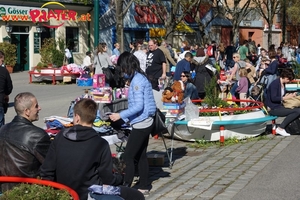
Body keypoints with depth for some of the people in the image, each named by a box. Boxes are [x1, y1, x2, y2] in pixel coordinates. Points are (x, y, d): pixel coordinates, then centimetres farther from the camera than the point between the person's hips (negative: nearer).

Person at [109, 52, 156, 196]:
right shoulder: (139, 77, 11)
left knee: (128, 157, -4)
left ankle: (126, 188, 1)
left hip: (141, 124, -10)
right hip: (144, 123, 10)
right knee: (141, 156, 14)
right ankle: (143, 187, 21)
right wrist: (125, 117, 19)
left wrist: (120, 115, -18)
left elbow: (138, 106, -23)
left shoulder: (137, 80, -18)